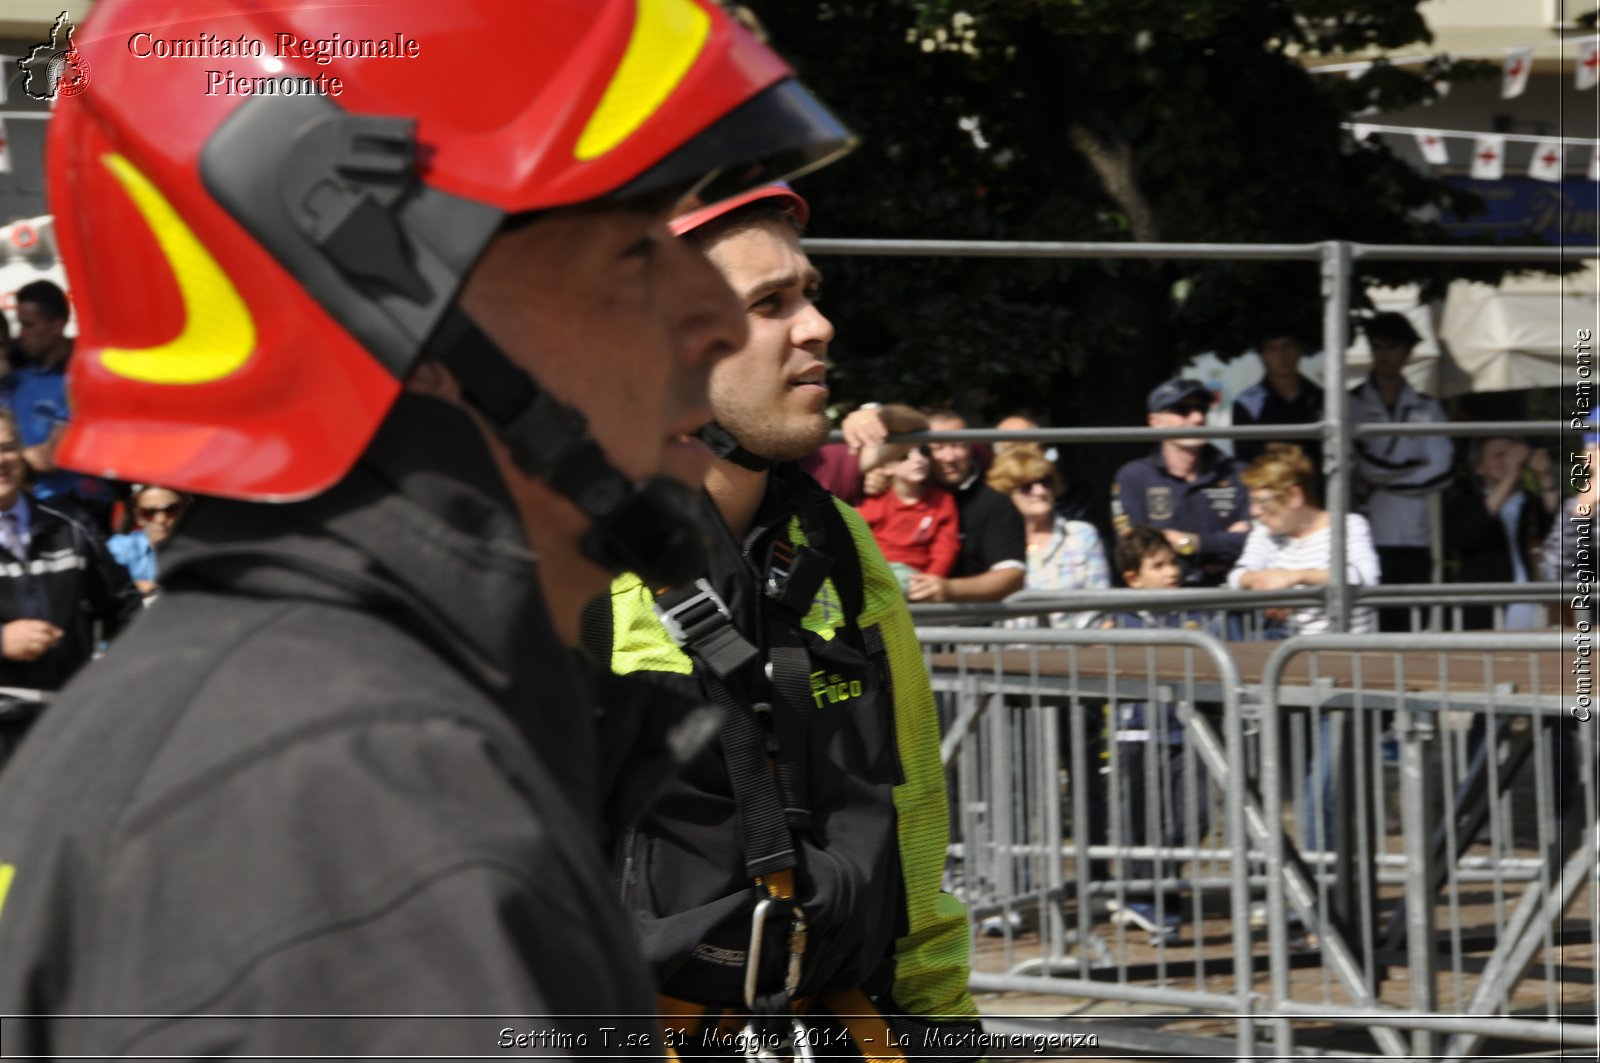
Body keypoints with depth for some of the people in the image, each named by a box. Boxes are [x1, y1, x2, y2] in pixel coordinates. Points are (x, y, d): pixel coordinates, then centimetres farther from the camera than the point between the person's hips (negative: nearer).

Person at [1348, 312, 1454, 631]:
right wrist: (1413, 470, 2)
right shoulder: (1353, 404, 3)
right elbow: (1366, 465, -7)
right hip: (1367, 536, -3)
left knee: (1409, 626, 0)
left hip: (1414, 538, 3)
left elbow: (1441, 472, 1)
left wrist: (1386, 481, -2)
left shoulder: (1426, 408, 11)